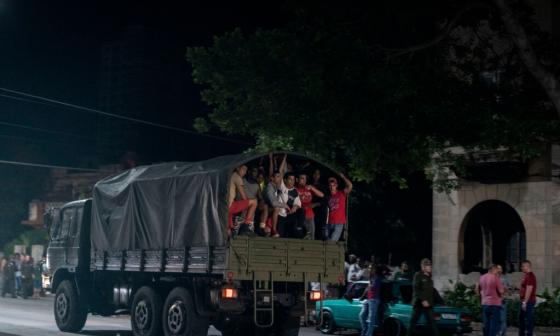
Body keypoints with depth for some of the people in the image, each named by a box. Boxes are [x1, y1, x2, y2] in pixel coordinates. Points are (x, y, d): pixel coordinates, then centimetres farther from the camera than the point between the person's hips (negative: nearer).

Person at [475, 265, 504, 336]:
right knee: (494, 324, -2)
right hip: (495, 303, -6)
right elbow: (501, 291, -13)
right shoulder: (495, 278, -13)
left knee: (486, 324, 11)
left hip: (484, 303, 6)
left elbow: (477, 289, 14)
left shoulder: (482, 278, 6)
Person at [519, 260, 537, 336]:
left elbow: (529, 290, -22)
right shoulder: (526, 275, 16)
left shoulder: (530, 276, -17)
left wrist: (525, 302, -23)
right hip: (524, 301, 11)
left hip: (528, 301, -11)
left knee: (529, 320, -7)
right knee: (521, 318, 16)